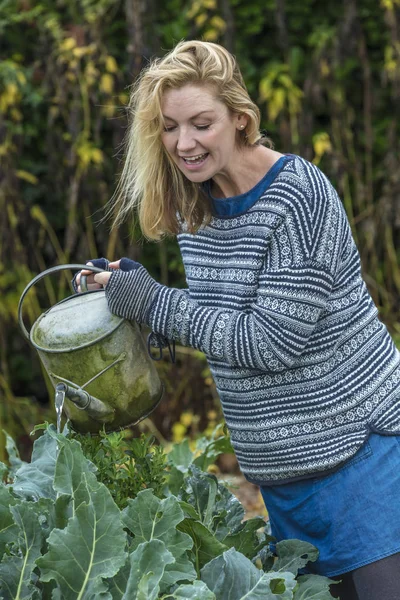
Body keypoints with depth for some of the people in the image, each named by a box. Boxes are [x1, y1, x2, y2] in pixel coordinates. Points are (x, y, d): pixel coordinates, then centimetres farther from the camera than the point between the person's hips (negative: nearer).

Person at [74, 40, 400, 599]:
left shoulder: (298, 194, -18)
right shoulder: (195, 208, 5)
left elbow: (272, 341, -22)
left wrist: (154, 301, -18)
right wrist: (131, 284, 2)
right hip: (280, 467, 7)